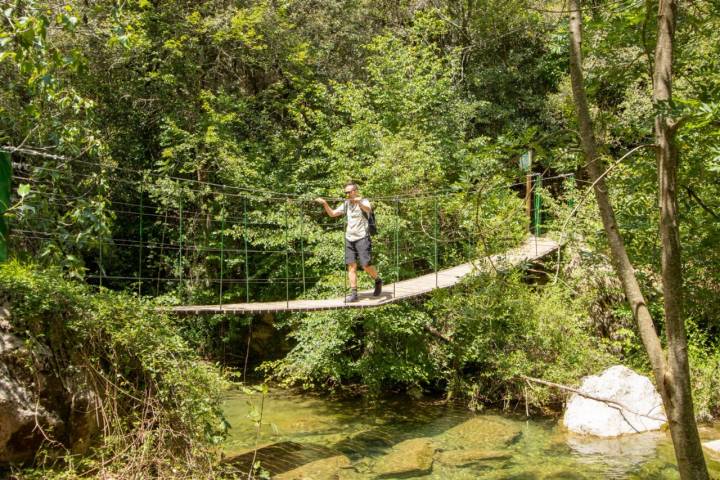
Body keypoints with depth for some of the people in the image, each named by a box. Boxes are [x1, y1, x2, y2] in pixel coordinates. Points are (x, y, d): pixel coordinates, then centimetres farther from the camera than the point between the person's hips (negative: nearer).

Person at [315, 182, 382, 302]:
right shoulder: (346, 204, 13)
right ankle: (353, 293, 2)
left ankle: (378, 281, 19)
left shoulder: (364, 201, -4)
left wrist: (359, 203, -48)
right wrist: (325, 204, -2)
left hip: (362, 237, -5)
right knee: (351, 266, 0)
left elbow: (368, 209, -27)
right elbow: (332, 214, 15)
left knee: (366, 265, -9)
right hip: (349, 238, 5)